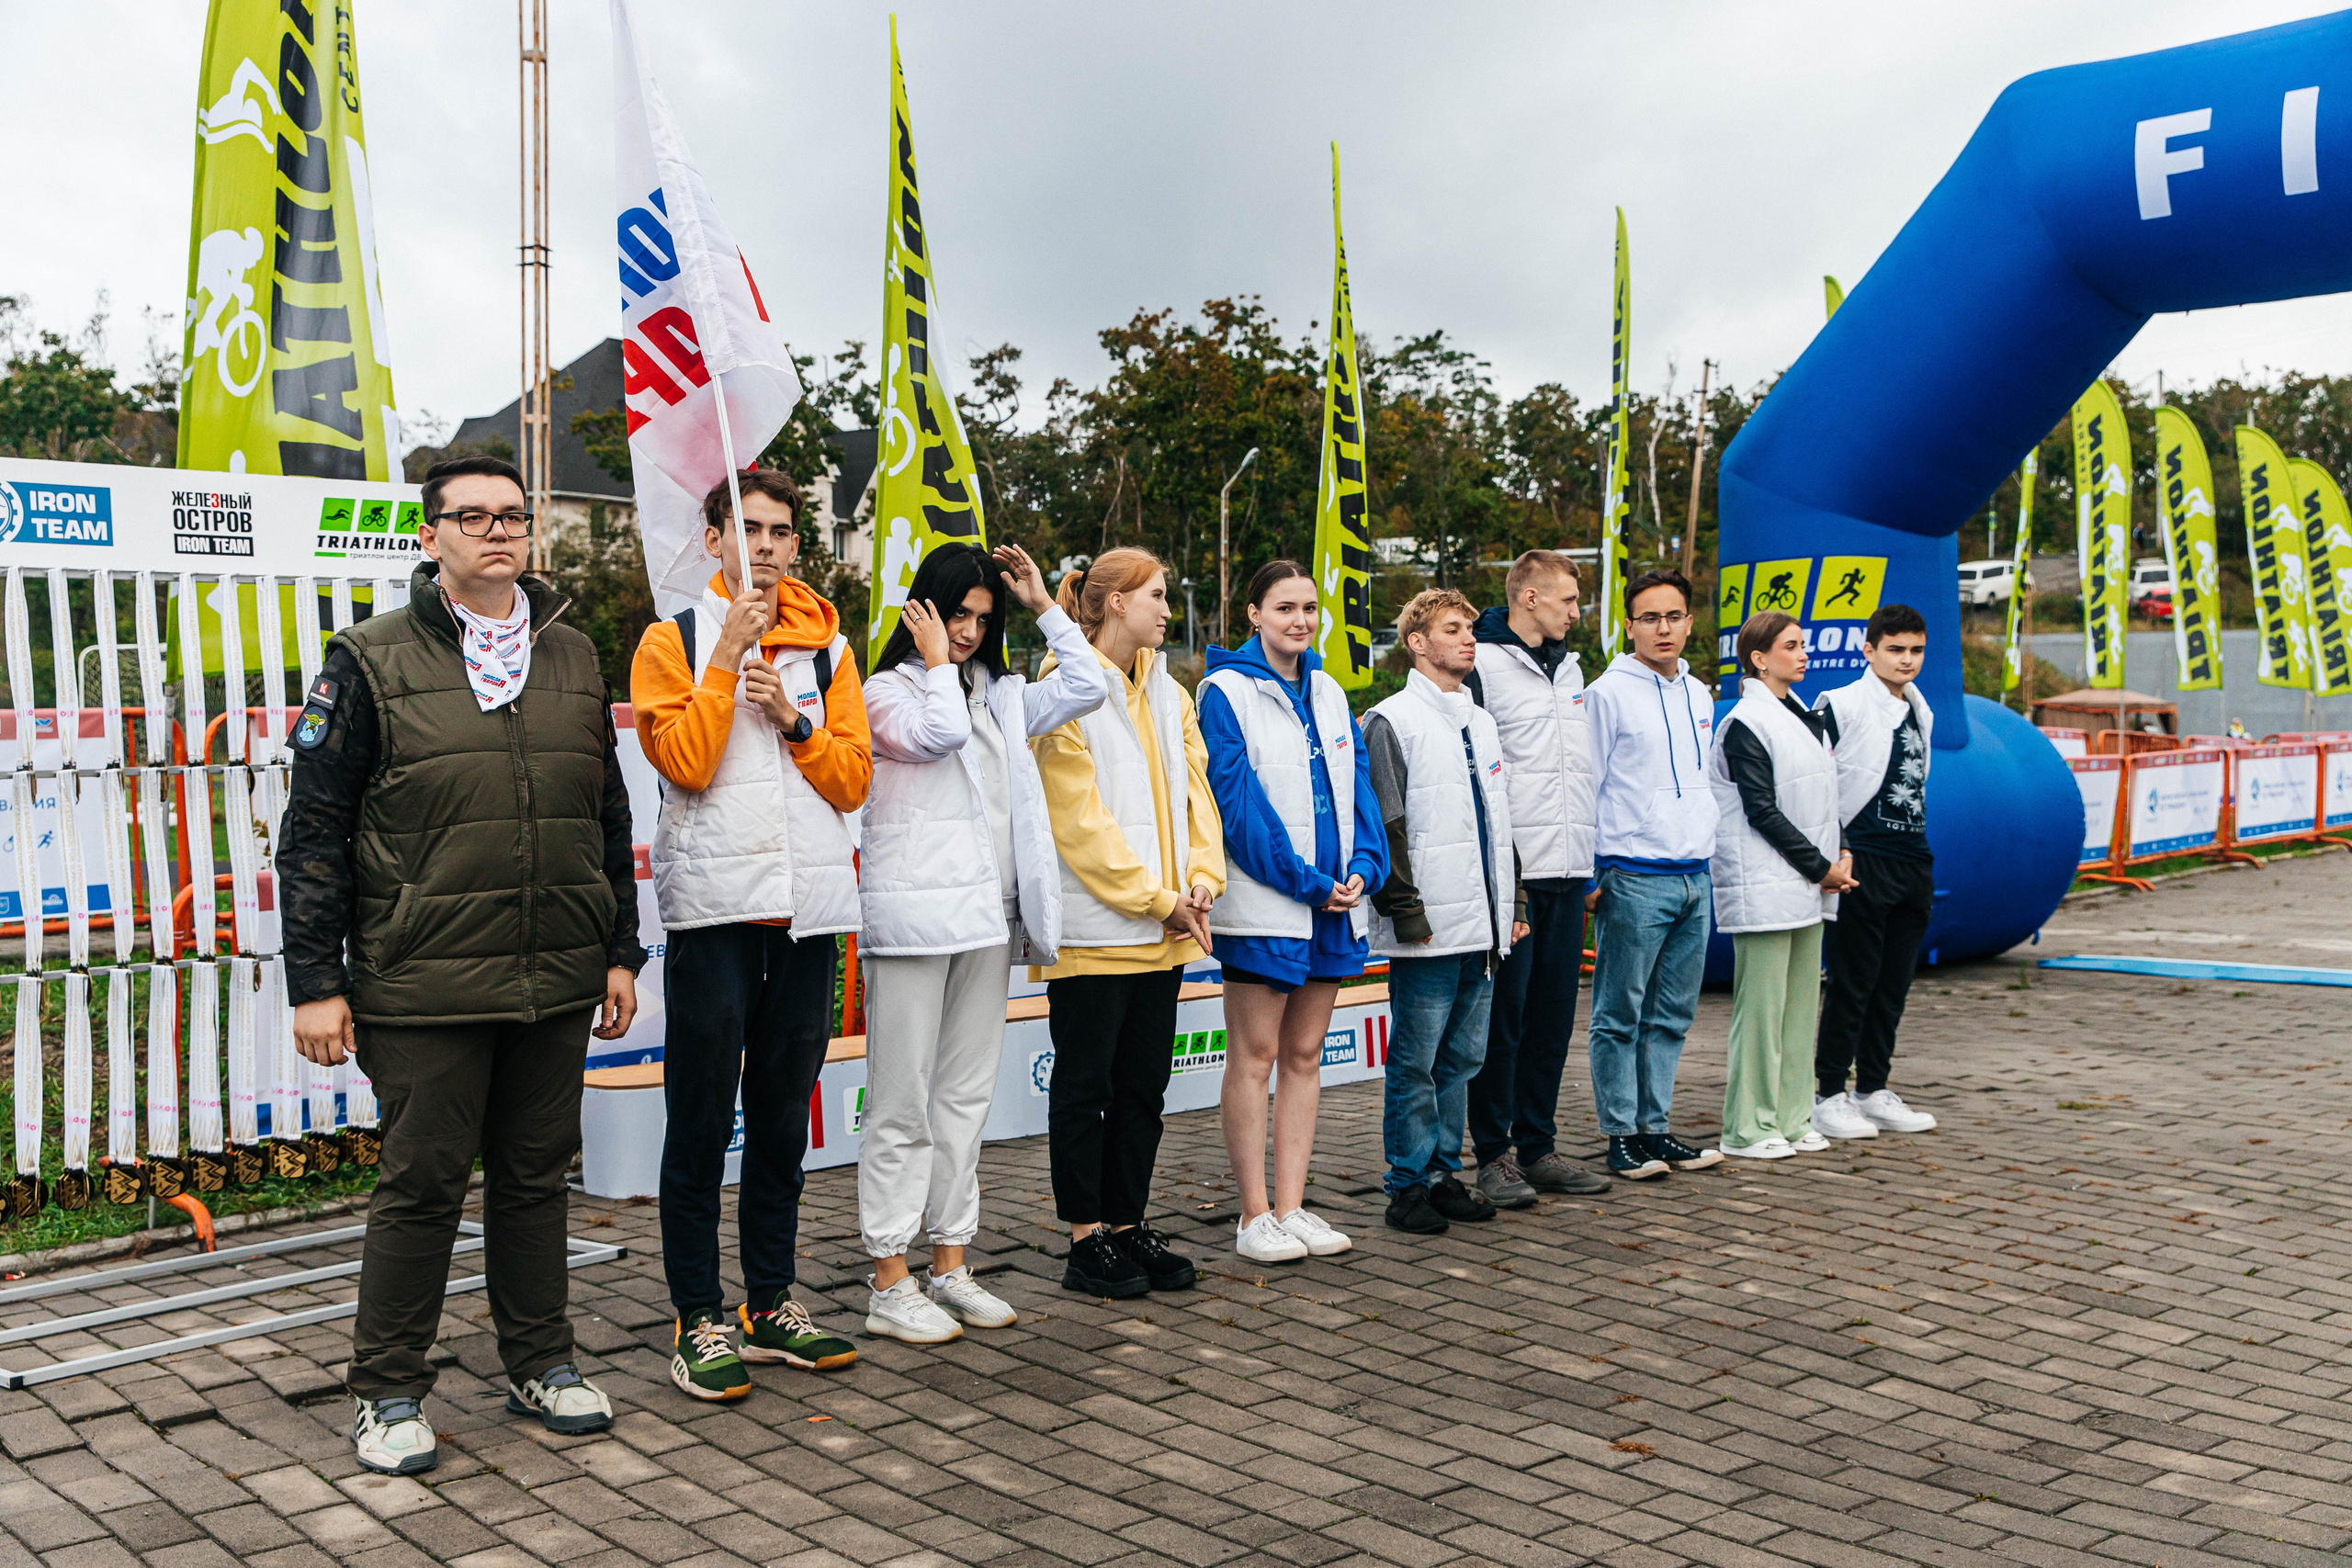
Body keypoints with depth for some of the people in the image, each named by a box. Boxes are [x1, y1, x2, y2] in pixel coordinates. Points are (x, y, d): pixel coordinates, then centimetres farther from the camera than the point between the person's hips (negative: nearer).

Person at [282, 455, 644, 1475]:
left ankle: (541, 1363, 27)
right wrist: (315, 984, -8)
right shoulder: (372, 661, -2)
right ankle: (387, 1393, 17)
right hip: (424, 988, -4)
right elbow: (313, 831, -3)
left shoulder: (573, 658, 12)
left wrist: (619, 953, 14)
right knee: (422, 1183, 2)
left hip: (557, 984, 4)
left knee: (536, 1174, 13)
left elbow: (608, 817, 17)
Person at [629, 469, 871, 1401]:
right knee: (703, 1120, 1)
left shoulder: (826, 647, 13)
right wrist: (729, 654, -12)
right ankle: (699, 1319, 10)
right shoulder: (675, 640, 3)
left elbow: (853, 779, 7)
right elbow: (685, 762, -12)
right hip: (716, 904, -4)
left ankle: (772, 1306, 22)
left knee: (783, 1118, 12)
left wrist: (792, 715, -7)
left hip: (809, 905, 4)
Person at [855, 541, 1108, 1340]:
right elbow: (938, 733, -18)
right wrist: (937, 661, -4)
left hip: (987, 915, 7)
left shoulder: (1000, 696, 19)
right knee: (902, 1106, -3)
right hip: (912, 915, -7)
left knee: (966, 1098, 11)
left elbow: (1087, 687, 14)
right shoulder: (887, 690, 1)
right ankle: (890, 1284, 2)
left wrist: (1045, 605, 14)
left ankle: (951, 1267, 19)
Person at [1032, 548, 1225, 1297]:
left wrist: (1201, 879, -5)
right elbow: (1078, 819, -14)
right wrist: (1158, 898, -14)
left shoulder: (1168, 693, 16)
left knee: (1143, 1086, 12)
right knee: (1085, 1086, 2)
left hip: (1164, 931, 7)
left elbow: (1194, 789, 12)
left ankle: (1128, 1225, 21)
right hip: (1093, 929, -7)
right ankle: (1088, 1239, 10)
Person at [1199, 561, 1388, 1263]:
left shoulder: (1328, 693, 15)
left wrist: (1363, 867, -6)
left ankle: (1291, 1206, 16)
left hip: (1334, 904, 6)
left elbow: (1357, 786, 11)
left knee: (1304, 1056, 9)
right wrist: (1307, 881, -15)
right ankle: (1255, 1214, 6)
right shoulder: (1226, 692, -5)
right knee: (1255, 1056, -1)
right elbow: (1237, 799, -12)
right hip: (1263, 906, -6)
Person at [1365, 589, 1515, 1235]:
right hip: (1429, 927, -7)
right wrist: (1405, 909, -16)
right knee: (1415, 1061, -1)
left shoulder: (1482, 723, 18)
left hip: (1482, 926, 7)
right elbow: (1383, 827, -10)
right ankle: (1408, 1185, 6)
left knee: (1463, 1056, 11)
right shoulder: (1393, 722, -5)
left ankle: (1444, 1173, 20)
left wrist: (1507, 908, 18)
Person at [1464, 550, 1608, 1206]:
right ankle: (1494, 1153, 5)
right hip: (1510, 871, -8)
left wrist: (1592, 857, 20)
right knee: (1504, 1012, -3)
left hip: (1569, 870, 8)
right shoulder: (1483, 665, -7)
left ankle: (1538, 1145, 18)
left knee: (1554, 1011, 10)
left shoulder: (1569, 668, 19)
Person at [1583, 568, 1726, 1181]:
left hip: (1694, 876, 7)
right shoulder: (1608, 692, -6)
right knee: (1620, 1016, -1)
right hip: (1634, 879, -7)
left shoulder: (1698, 694, 14)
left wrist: (1704, 853, 19)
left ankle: (1655, 1127, 18)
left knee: (1672, 1014, 10)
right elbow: (1584, 789, -6)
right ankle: (1622, 1137, 6)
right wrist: (1590, 877, -9)